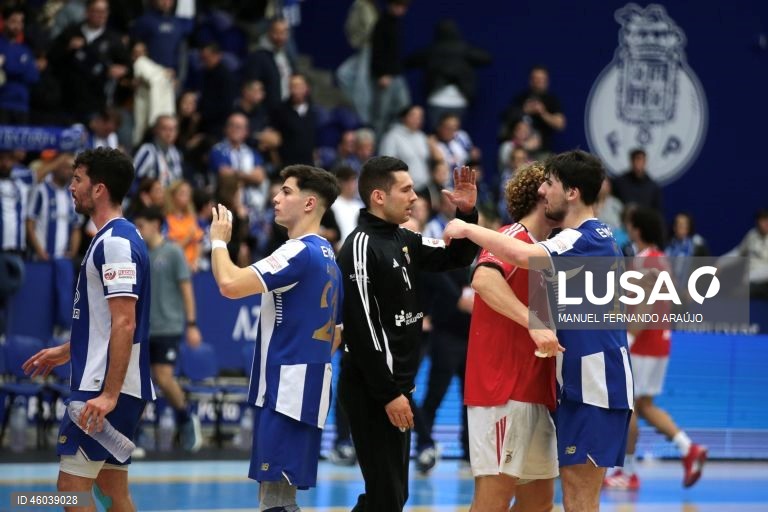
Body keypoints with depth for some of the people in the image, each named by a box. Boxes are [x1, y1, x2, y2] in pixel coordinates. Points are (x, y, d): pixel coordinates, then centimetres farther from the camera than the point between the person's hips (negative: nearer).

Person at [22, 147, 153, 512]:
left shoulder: (116, 242, -16)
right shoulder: (114, 238, 16)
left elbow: (124, 323, -22)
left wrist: (109, 394, -26)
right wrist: (67, 352, 32)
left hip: (103, 386, -10)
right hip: (105, 384, 10)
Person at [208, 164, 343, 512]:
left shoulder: (300, 252, -15)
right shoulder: (327, 256, 16)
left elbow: (230, 284, -23)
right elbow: (335, 333, 23)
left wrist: (219, 241, -6)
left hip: (285, 390, -10)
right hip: (309, 389, 10)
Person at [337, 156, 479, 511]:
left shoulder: (403, 241, 10)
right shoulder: (361, 246, -15)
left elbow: (457, 258, 22)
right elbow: (361, 327, -19)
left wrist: (468, 213, 4)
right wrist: (388, 394, -20)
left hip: (395, 386, 9)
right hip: (372, 391, -9)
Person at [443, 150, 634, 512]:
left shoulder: (588, 239, -16)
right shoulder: (592, 237, 17)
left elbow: (523, 255, -32)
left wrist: (467, 229, -21)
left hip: (595, 383, -10)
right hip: (578, 382, 10)